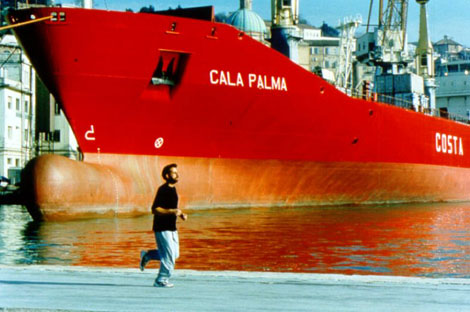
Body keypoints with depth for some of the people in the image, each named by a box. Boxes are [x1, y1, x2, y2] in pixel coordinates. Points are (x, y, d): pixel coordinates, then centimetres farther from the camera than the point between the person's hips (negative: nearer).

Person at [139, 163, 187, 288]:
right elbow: (155, 209, -22)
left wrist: (180, 214, 11)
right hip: (162, 228, -9)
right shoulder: (163, 190, -16)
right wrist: (171, 211, -29)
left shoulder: (172, 189, 13)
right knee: (169, 255, -8)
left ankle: (147, 255, 28)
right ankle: (161, 280, 4)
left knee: (175, 254, 13)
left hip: (171, 228, 9)